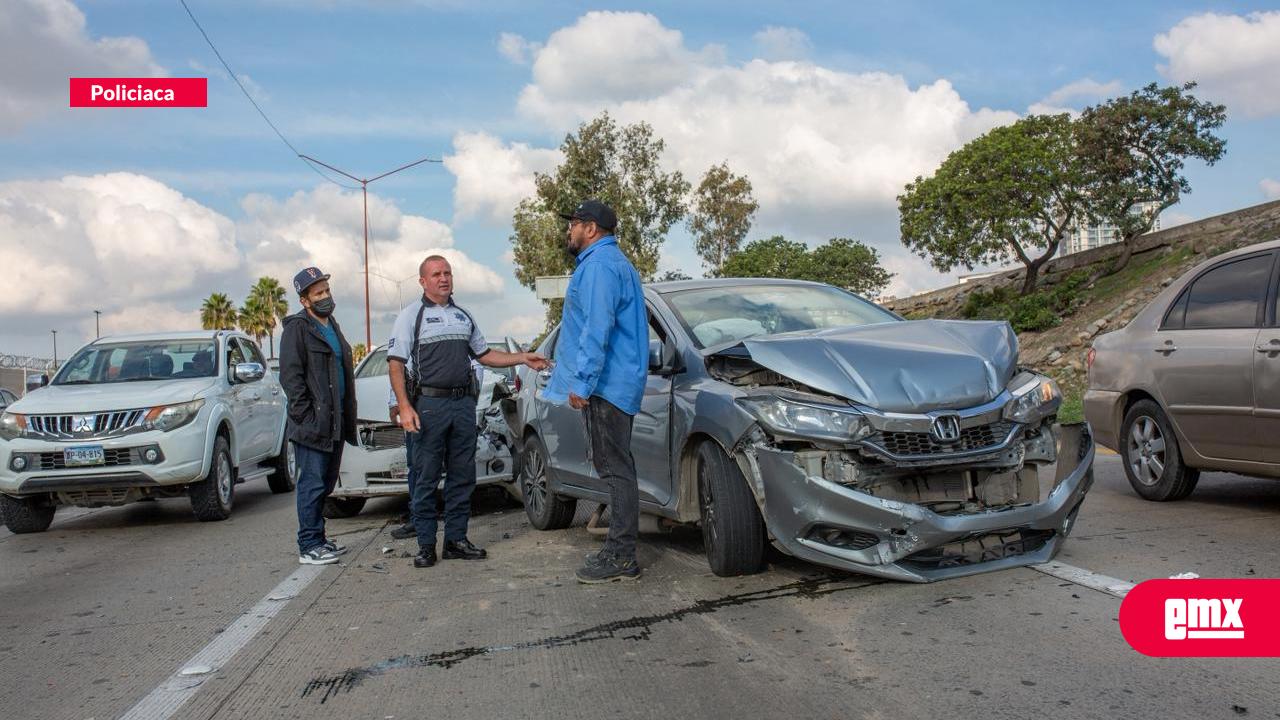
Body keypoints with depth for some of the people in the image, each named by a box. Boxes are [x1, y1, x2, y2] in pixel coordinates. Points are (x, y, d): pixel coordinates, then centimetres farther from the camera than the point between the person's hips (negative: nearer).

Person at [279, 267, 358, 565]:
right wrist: (307, 417, -18)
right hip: (313, 424, -8)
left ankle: (318, 540, 23)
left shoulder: (332, 325, 19)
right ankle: (309, 547, 1)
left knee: (326, 484, 14)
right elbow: (290, 377, -13)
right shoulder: (297, 328, -7)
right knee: (313, 484, -5)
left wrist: (347, 415, 16)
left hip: (335, 423, 8)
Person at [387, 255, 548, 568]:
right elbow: (396, 363, -4)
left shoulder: (463, 316, 18)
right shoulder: (411, 315, 2)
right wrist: (405, 407, -15)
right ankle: (426, 544, 6)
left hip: (464, 403, 5)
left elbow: (484, 354, 24)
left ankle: (456, 539, 15)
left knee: (462, 475, 7)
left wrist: (523, 358, 13)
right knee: (426, 478, -2)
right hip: (429, 404, -5)